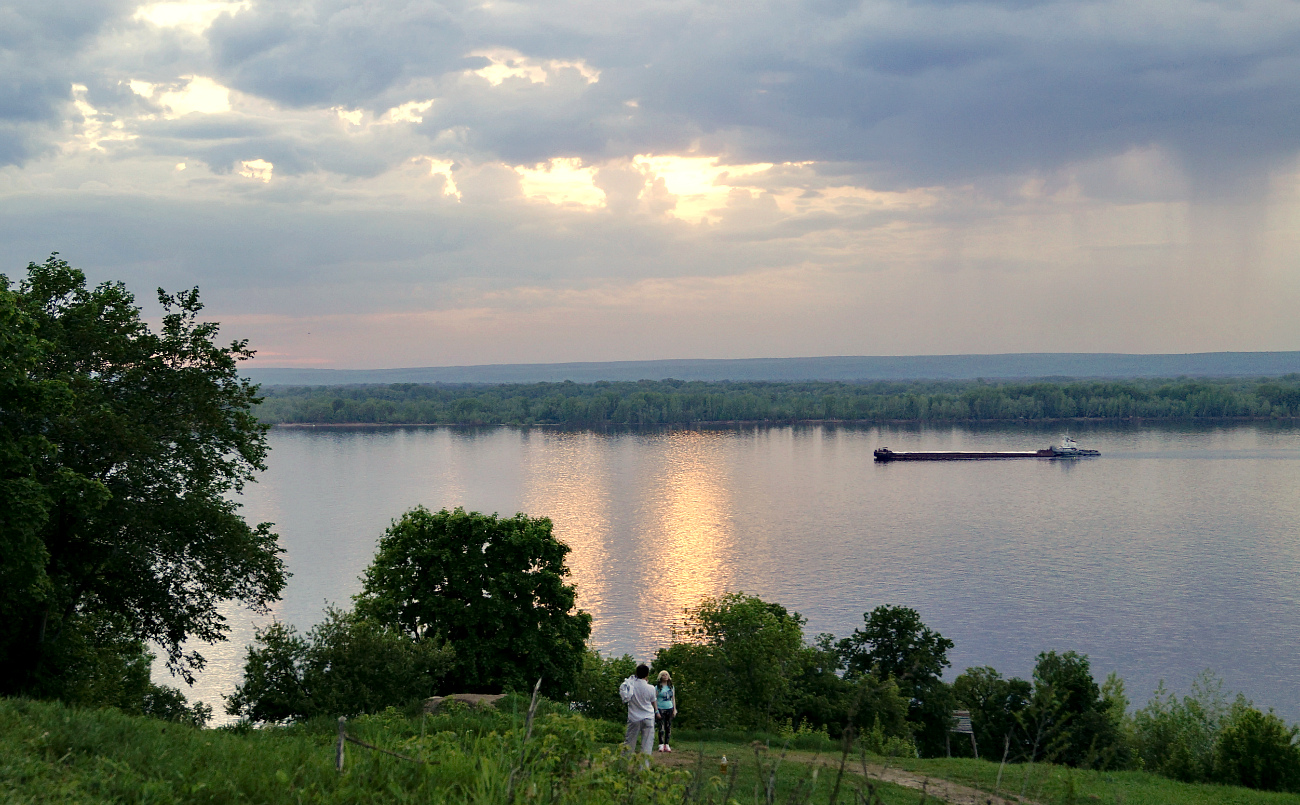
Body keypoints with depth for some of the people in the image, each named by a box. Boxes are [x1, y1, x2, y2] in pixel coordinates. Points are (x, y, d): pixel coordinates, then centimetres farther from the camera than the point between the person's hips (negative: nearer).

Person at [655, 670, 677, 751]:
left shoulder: (671, 687, 12)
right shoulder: (657, 687, -2)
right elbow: (654, 699, -3)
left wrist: (674, 709, 11)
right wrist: (656, 711, -9)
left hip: (669, 709, 4)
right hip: (661, 709, -4)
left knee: (669, 727, 3)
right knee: (661, 728, -8)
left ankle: (666, 744, 10)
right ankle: (661, 745, -2)